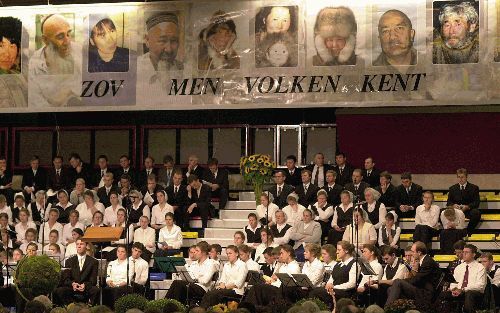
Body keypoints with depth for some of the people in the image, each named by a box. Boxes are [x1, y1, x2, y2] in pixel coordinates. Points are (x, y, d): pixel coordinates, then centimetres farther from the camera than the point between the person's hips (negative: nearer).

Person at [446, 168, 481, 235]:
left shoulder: (474, 188, 6)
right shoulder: (453, 188, 15)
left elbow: (476, 202, -3)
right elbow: (448, 202, 10)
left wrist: (467, 207, -22)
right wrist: (453, 205, -15)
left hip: (468, 210, -2)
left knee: (476, 213, -36)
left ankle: (468, 232, -22)